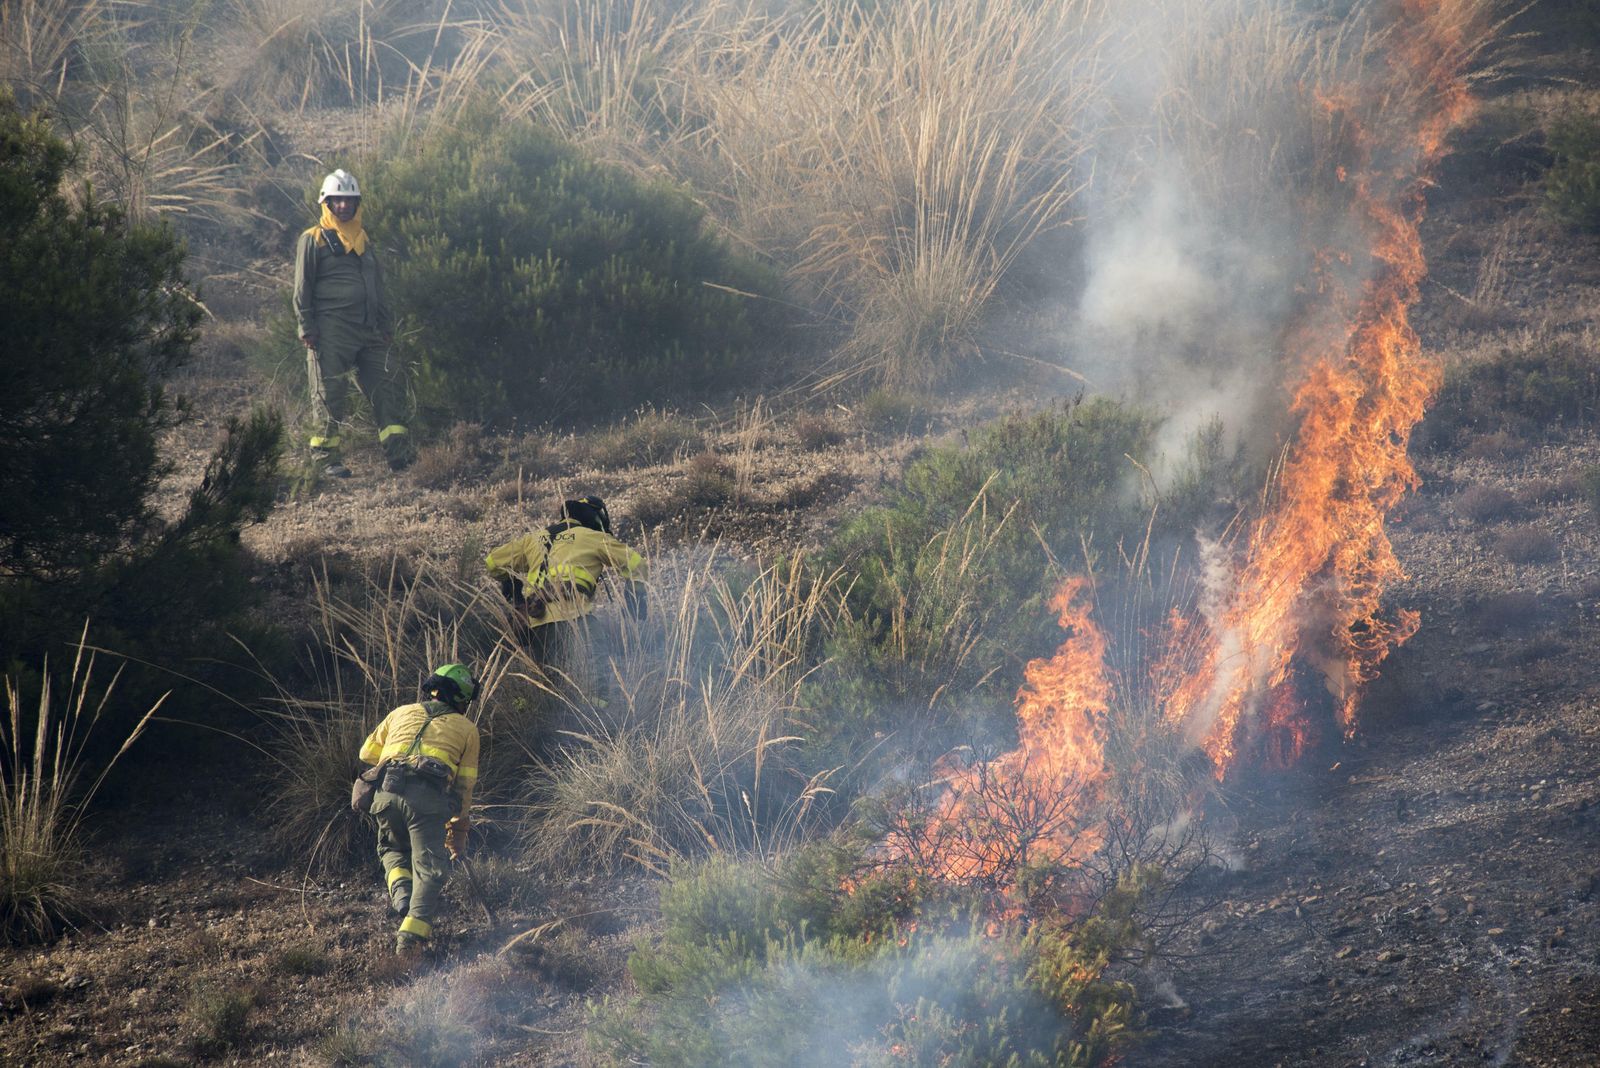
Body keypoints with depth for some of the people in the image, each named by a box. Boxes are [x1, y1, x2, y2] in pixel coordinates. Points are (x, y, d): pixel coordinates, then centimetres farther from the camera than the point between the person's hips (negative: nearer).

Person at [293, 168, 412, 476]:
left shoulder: (365, 241, 20)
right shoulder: (313, 240, 1)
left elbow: (378, 286, 25)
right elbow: (302, 289, -2)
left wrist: (386, 324, 18)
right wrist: (307, 329, -9)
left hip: (368, 332, 6)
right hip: (331, 330, -6)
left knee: (389, 382, -4)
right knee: (330, 393, -4)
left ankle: (398, 450, -5)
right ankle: (325, 457, 2)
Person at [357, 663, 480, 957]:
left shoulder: (402, 713, 26)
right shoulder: (466, 728, 21)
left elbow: (367, 753, 31)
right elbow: (465, 784, 21)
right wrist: (459, 829, 29)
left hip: (388, 791, 2)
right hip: (430, 798, -2)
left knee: (393, 849, 28)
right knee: (428, 869, 1)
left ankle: (401, 894, 1)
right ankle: (411, 937, -13)